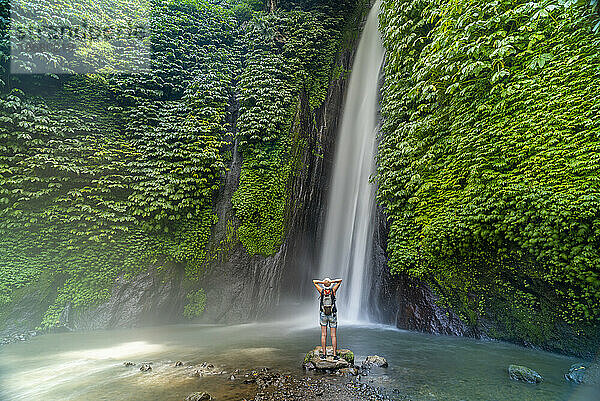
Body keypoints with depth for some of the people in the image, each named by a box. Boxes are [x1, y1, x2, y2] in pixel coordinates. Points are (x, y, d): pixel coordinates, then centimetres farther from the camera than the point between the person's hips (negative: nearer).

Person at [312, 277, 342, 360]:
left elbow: (314, 281, 8)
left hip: (323, 315, 0)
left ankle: (324, 354, 6)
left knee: (323, 335, 5)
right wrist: (331, 281, -2)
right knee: (333, 335, 3)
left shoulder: (322, 291, -4)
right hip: (332, 315, 0)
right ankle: (335, 355, 4)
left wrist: (322, 282, -1)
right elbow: (340, 280, 5)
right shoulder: (333, 290, -5)